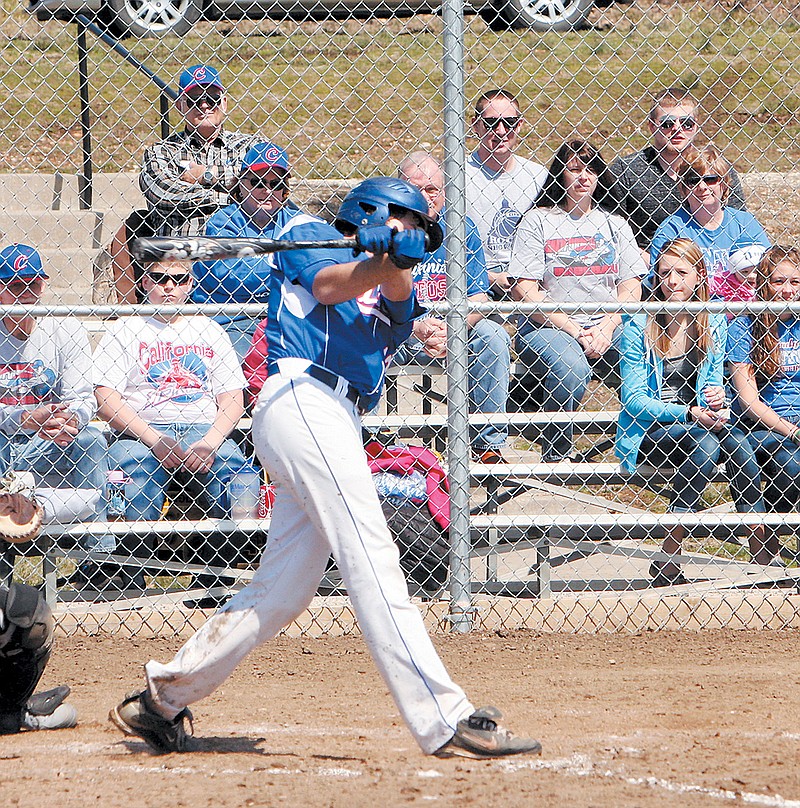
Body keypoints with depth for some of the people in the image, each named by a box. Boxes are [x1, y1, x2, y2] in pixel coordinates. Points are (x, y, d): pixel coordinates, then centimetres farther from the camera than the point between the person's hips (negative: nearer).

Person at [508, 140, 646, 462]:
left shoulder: (613, 223, 18)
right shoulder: (538, 221, 5)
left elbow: (631, 285, 9)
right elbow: (523, 290, -4)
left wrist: (605, 329, -10)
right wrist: (575, 331, -13)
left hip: (607, 325, 3)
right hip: (547, 325, -3)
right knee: (572, 370, -36)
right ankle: (555, 457, -17)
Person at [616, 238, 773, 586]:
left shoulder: (713, 325, 6)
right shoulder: (638, 327, -7)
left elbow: (713, 385, 14)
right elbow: (633, 399, -9)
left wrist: (715, 399, -12)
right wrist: (689, 415, -20)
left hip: (696, 425, 4)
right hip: (646, 433, -4)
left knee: (734, 438, -29)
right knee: (707, 440, -33)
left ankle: (762, 555, -30)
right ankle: (668, 560, -33)